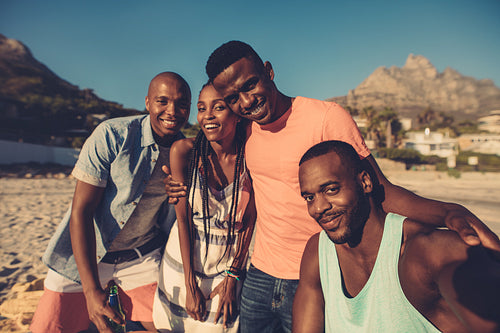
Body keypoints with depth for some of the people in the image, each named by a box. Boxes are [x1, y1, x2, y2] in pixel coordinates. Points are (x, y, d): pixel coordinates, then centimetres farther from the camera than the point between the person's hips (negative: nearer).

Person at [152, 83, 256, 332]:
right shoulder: (183, 151, -13)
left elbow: (248, 221, -6)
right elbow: (183, 218, -12)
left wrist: (232, 277, -5)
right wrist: (190, 284, -12)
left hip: (229, 265, 0)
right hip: (184, 262, 0)